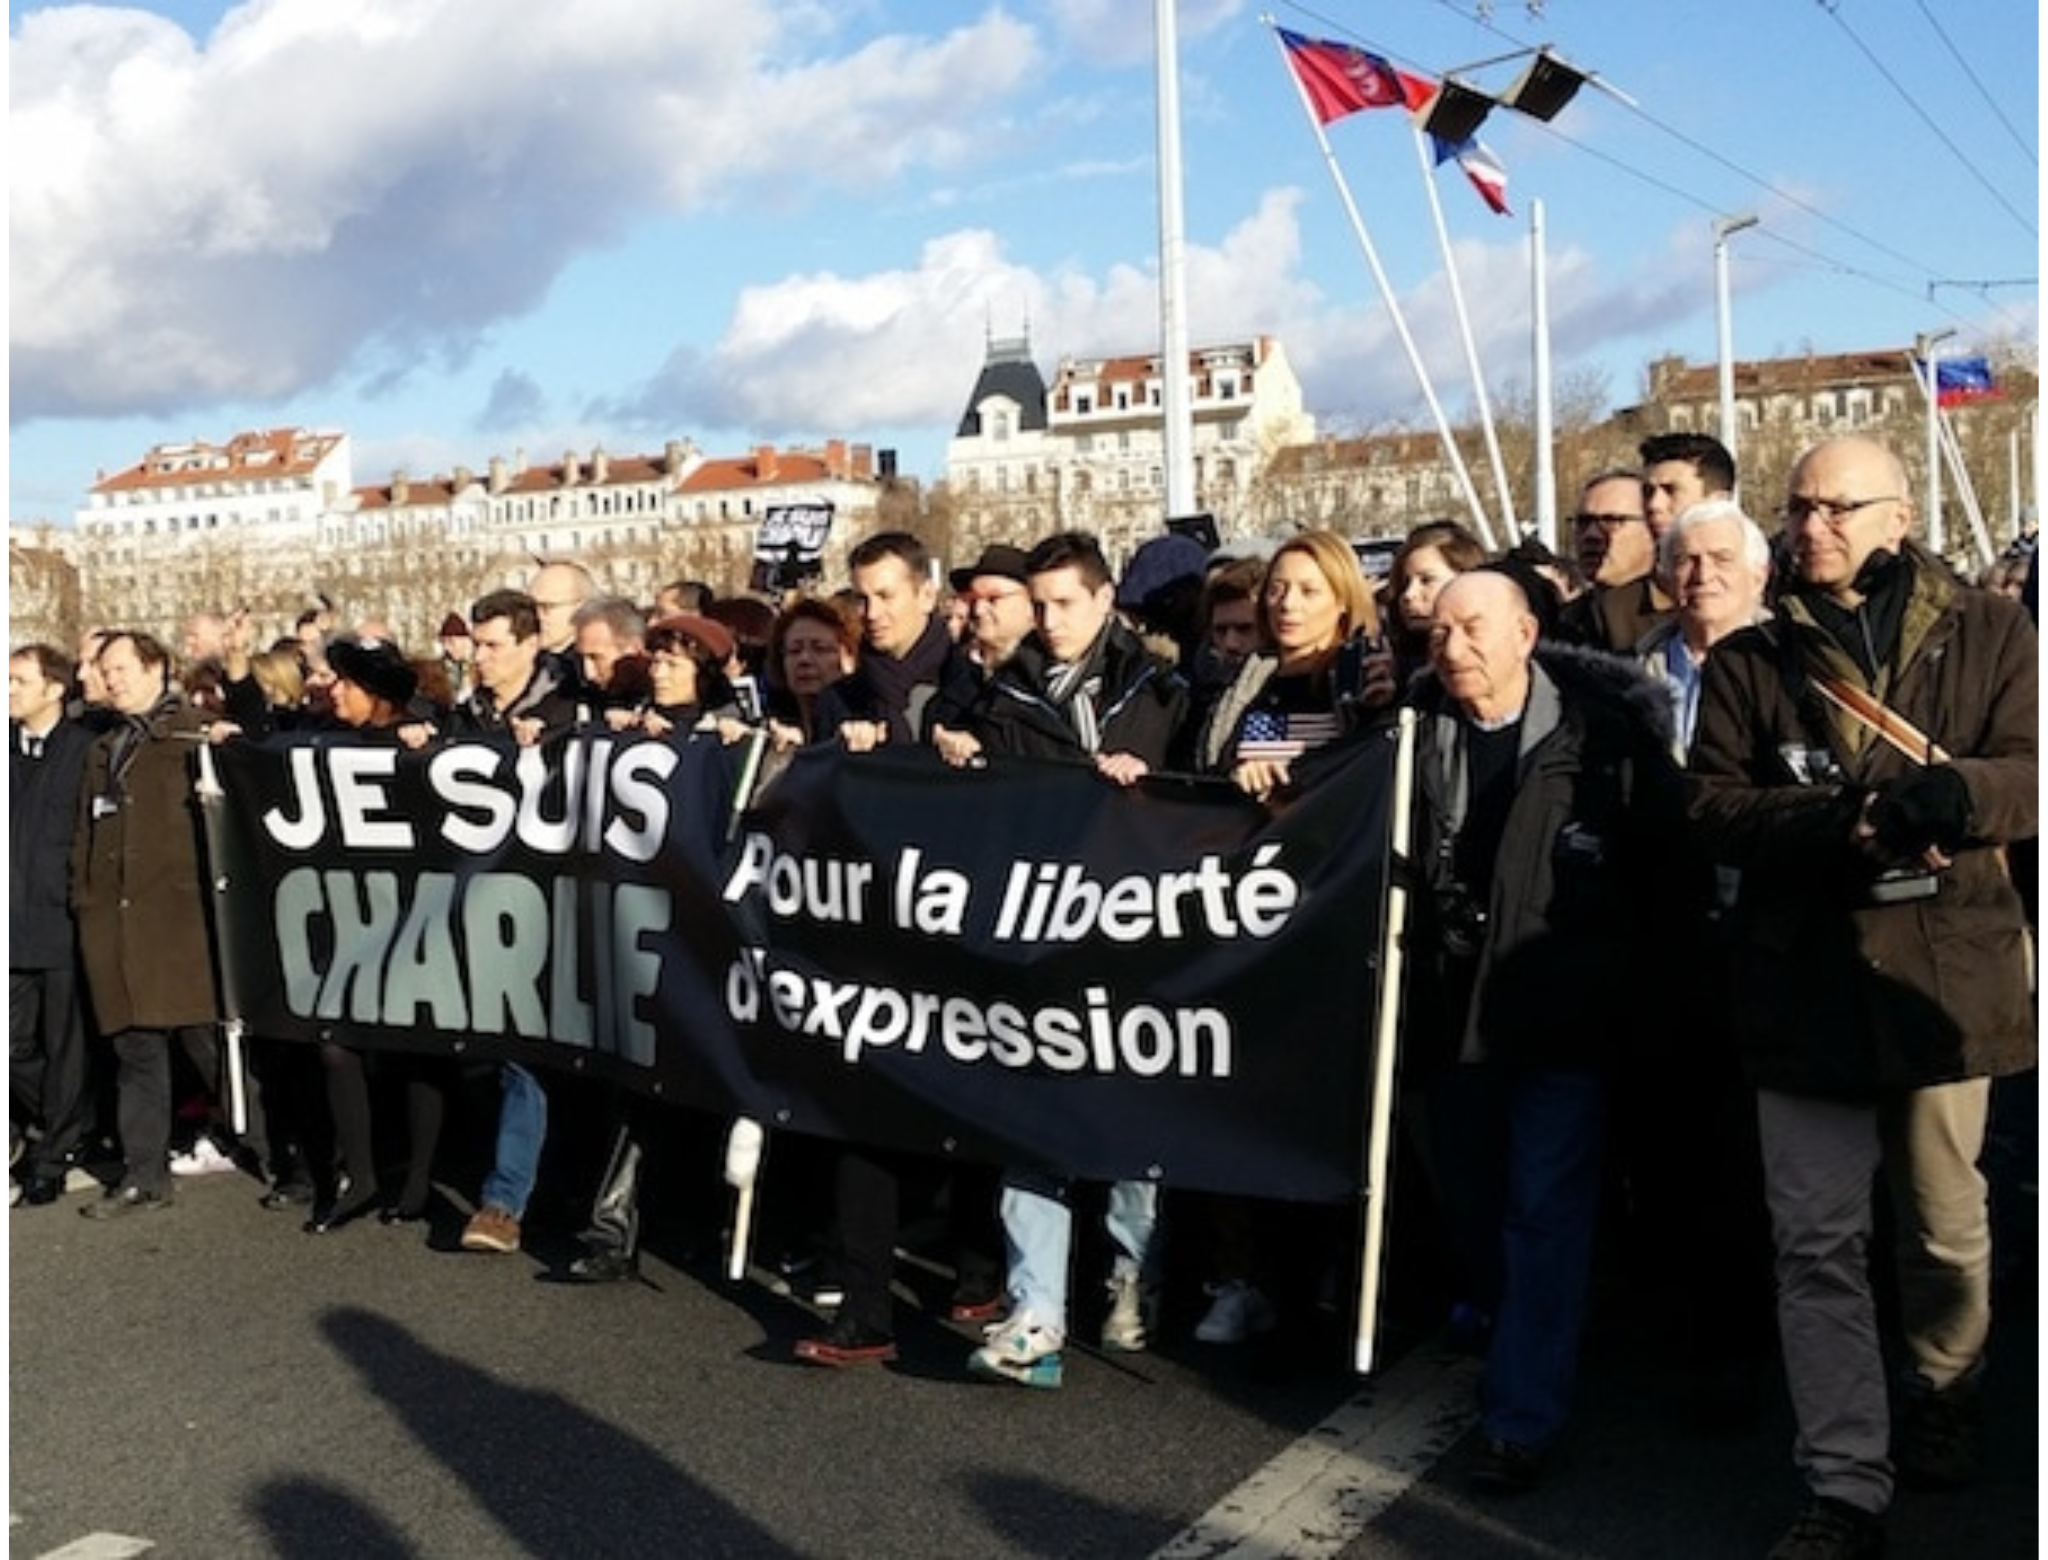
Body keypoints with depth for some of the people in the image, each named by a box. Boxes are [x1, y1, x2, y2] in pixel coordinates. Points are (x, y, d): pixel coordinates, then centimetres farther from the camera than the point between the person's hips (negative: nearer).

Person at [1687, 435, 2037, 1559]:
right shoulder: (1748, 662, 6)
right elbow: (1716, 808, -2)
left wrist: (1951, 795, -27)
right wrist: (1837, 823, -21)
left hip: (1942, 969, 0)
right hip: (1807, 981, 0)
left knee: (1945, 1228, 15)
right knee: (1817, 1244, 2)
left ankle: (1939, 1405, 42)